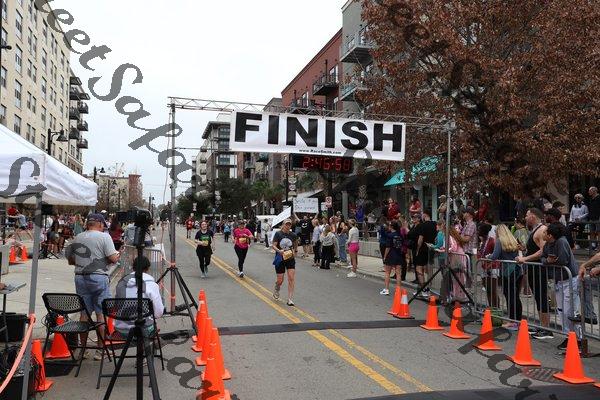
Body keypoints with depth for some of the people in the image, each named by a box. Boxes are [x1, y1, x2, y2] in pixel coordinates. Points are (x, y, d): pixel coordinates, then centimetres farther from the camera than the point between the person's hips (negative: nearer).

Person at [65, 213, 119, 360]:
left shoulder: (77, 238, 10)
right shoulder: (104, 237, -5)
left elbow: (70, 260, 16)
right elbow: (113, 258, -11)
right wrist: (118, 255, 9)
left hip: (80, 277, 5)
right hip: (99, 277, -5)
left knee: (84, 313, 12)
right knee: (101, 314, 2)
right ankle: (100, 350, 4)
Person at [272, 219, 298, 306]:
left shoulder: (293, 235, 1)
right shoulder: (278, 234, -7)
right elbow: (273, 245, -10)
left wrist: (295, 251, 13)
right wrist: (279, 251, -26)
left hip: (290, 259, 2)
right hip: (280, 259, -2)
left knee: (291, 278, -9)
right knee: (280, 280, 3)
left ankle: (290, 299, -3)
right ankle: (276, 290, 38)